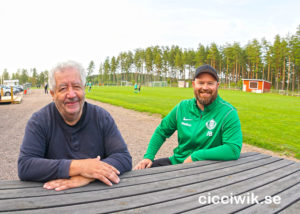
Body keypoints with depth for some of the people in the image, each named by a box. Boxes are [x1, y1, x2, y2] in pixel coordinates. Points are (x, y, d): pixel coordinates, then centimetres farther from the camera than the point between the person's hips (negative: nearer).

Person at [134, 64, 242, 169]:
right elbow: (161, 131, 12)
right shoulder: (182, 107, 3)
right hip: (176, 161, 5)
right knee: (140, 170, -6)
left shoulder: (228, 113, -12)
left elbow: (234, 149, -23)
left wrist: (195, 156, -24)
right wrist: (148, 156, -1)